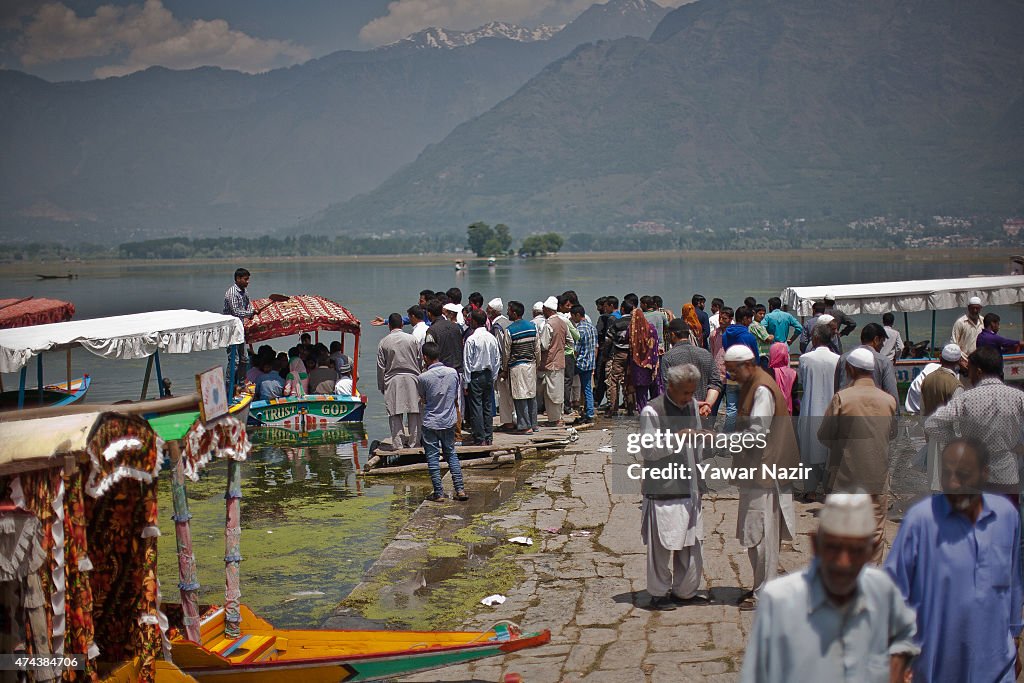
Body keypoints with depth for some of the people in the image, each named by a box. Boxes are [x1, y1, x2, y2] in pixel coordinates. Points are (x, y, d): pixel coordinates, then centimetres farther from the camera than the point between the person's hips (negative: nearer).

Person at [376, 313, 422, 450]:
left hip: (392, 380, -1)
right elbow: (420, 360, 6)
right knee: (413, 412, 5)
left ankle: (397, 442, -1)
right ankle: (413, 441, 6)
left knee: (395, 414, 2)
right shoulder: (412, 339, 0)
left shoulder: (383, 342, -1)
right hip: (412, 378, 1)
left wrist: (381, 386, 9)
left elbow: (381, 366, 1)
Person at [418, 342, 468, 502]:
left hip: (431, 423, -4)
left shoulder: (423, 377, -14)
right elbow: (456, 398, 6)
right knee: (451, 454, 14)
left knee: (432, 457, 4)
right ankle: (460, 490, 10)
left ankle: (438, 493, 4)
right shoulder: (453, 373, -4)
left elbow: (423, 399, 3)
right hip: (449, 422, 4)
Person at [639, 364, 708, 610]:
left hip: (688, 487, 7)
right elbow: (648, 451, -15)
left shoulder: (692, 405, 8)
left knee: (691, 543, 11)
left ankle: (685, 591, 25)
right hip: (663, 490, -7)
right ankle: (659, 594, 14)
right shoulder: (652, 411, -14)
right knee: (662, 545, 0)